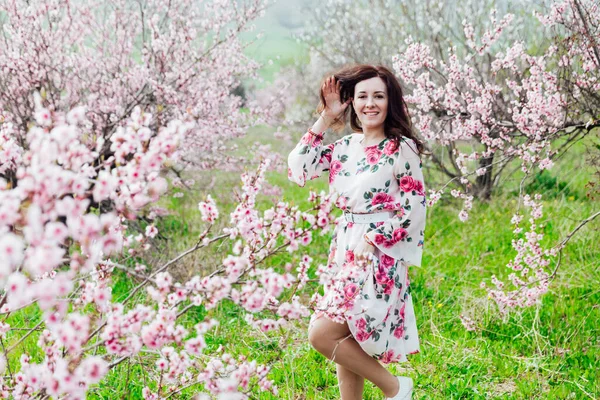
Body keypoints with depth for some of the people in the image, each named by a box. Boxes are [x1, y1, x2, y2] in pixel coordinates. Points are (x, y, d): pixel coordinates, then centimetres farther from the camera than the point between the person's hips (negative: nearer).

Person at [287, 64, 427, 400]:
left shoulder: (402, 149, -10)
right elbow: (298, 170, 2)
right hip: (345, 253, 7)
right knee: (344, 341, 10)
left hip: (379, 257, -7)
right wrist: (325, 119, 1)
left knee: (322, 335, -13)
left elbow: (414, 208, -10)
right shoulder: (346, 147, 9)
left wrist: (372, 240, -15)